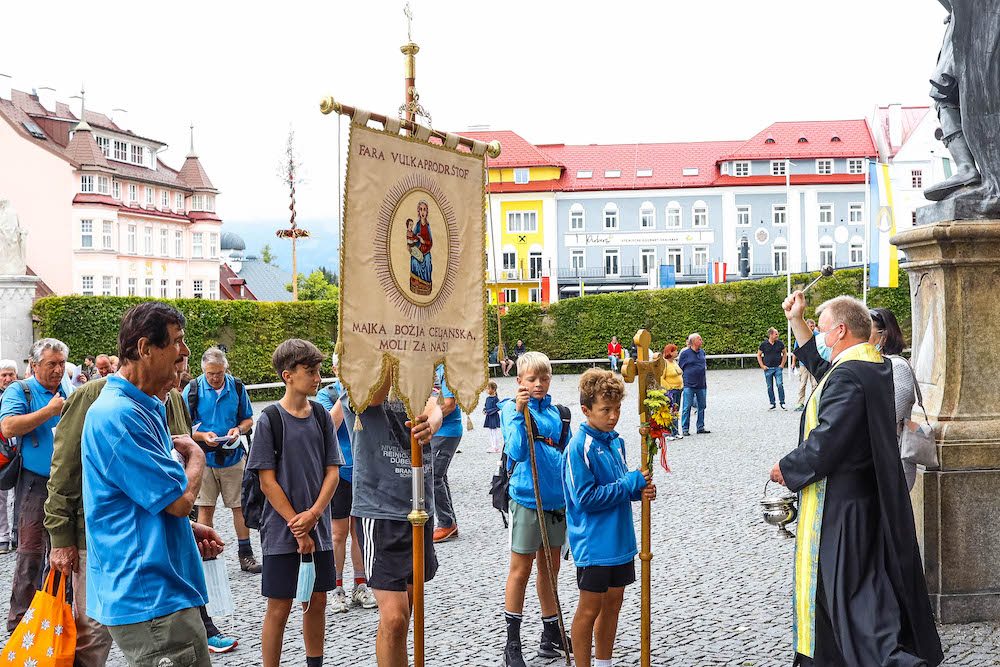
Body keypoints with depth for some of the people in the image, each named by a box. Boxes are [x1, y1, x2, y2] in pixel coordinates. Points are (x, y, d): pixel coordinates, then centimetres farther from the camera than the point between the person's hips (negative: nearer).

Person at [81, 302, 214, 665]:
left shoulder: (148, 409, 15)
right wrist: (196, 455, -1)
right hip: (150, 598, -10)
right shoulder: (117, 415, -19)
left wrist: (192, 530, 10)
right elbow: (180, 499, -19)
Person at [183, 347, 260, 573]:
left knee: (240, 505, 5)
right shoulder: (193, 389, -3)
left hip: (233, 455, 2)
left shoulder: (237, 387, 3)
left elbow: (248, 419, 12)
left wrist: (239, 429, -10)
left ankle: (245, 555, 15)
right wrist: (203, 436, -18)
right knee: (205, 507, 0)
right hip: (204, 457, -2)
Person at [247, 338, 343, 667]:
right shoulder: (270, 420, -8)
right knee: (279, 608, 1)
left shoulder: (322, 417, 5)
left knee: (317, 601, 11)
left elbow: (333, 472, 3)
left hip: (318, 528, 4)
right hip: (281, 530, -4)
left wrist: (313, 515, -11)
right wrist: (297, 525, -12)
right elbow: (268, 482, -9)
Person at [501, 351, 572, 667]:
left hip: (557, 499, 5)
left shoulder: (558, 412, 7)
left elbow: (568, 455, 14)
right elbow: (517, 452, -21)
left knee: (550, 569, 15)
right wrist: (519, 413, -30)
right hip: (527, 499, -5)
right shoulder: (512, 409, -7)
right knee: (521, 570, 2)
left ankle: (552, 636, 28)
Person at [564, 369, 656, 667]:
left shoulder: (616, 442, 7)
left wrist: (640, 490, -5)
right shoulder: (579, 447, -18)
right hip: (593, 544, -8)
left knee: (613, 603, 17)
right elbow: (586, 499, -20)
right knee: (590, 609, 3)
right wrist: (631, 483, -18)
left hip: (620, 539, 8)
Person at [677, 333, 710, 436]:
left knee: (702, 407, 10)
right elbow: (679, 368, 0)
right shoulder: (685, 353, -5)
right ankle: (685, 429, 2)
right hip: (689, 385, -5)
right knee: (686, 407, -4)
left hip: (701, 385, 5)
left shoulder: (702, 352, 11)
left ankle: (701, 427, 20)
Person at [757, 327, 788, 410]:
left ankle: (782, 402, -2)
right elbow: (759, 355, 8)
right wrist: (762, 366, 0)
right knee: (770, 387, 3)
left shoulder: (780, 343, 4)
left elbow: (784, 353, 15)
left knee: (780, 384, -12)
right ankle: (772, 403, 14)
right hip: (768, 368, 0)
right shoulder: (763, 344, 0)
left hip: (778, 368, 0)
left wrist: (782, 364, 6)